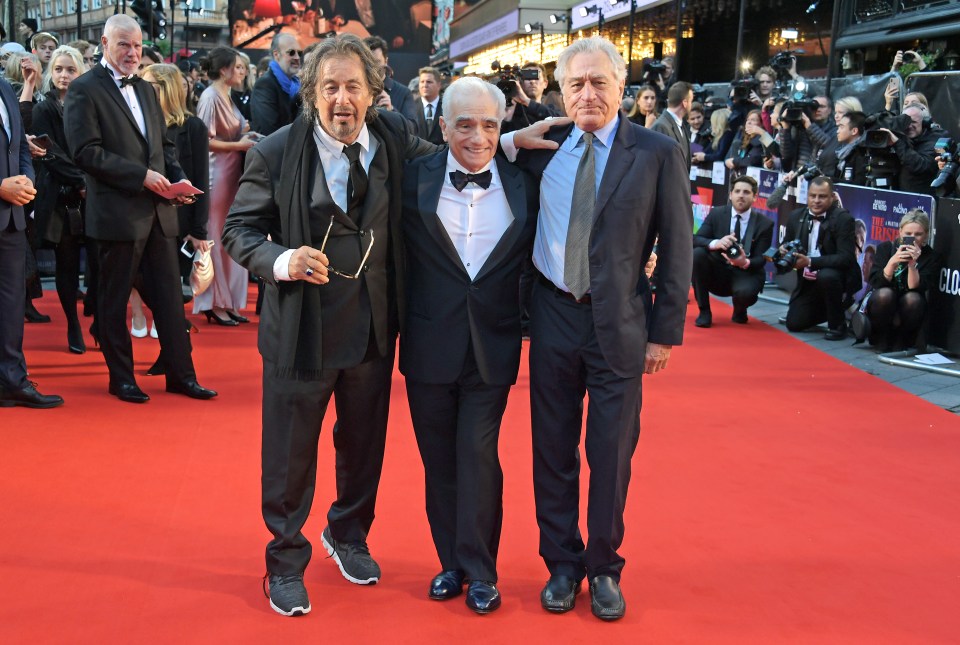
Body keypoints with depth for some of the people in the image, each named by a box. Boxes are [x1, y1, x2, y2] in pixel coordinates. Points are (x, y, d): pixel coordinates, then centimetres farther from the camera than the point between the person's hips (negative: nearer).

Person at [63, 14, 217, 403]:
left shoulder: (145, 90, 17)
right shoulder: (84, 89, -5)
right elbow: (86, 152, -14)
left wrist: (177, 178, 2)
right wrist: (142, 175, -18)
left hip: (158, 210, 7)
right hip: (117, 212, -6)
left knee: (169, 296, 9)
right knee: (114, 299, 5)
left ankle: (181, 374, 17)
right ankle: (121, 379, 17)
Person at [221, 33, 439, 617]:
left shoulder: (396, 140, -3)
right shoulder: (275, 153, -11)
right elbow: (239, 230, -6)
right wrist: (280, 260, -25)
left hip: (374, 328, 3)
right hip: (301, 328, -3)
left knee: (364, 443, 20)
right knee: (290, 455, 9)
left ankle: (348, 536, 47)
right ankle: (286, 563, 32)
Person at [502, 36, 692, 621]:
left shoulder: (658, 154, -4)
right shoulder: (542, 145, 3)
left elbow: (677, 250, -2)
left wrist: (666, 331, -3)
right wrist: (510, 141, -6)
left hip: (621, 324, -2)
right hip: (554, 316, 2)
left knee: (612, 453, 7)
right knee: (553, 449, 10)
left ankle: (604, 568, 25)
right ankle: (562, 563, 27)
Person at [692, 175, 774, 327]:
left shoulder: (765, 224, -3)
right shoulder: (716, 214, 0)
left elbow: (761, 259, -8)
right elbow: (695, 240, -9)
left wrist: (745, 262, -32)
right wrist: (715, 243, -32)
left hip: (745, 273, -2)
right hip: (717, 272, 2)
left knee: (746, 292, -37)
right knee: (696, 253, -27)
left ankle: (739, 312, 6)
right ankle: (704, 311, -12)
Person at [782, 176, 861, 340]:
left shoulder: (843, 218, -16)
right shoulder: (796, 216, 1)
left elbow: (846, 257, -24)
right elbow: (787, 245, 11)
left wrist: (810, 262, -32)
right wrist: (783, 250, -15)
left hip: (836, 276, -5)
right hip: (808, 282, 6)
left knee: (826, 276, -38)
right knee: (794, 324, -3)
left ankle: (838, 324, -14)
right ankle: (826, 310, 28)